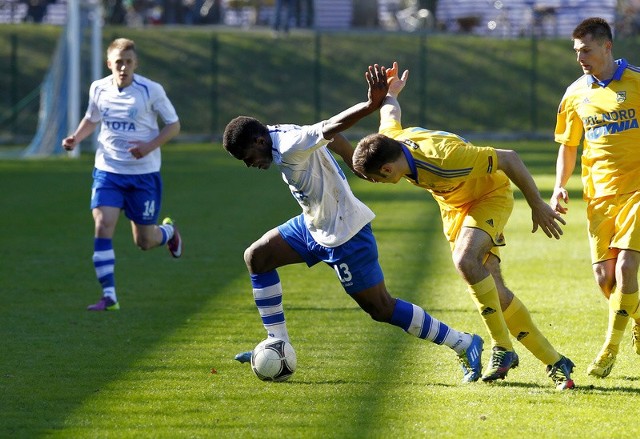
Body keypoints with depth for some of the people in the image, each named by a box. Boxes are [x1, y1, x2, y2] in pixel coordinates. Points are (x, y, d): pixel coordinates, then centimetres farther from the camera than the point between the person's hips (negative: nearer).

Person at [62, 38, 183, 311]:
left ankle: (169, 231, 44)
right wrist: (75, 138, -1)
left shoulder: (151, 91, -12)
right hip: (108, 170, 2)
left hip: (144, 173, -2)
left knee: (144, 241, 6)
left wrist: (149, 147, -20)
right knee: (102, 227, -17)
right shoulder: (98, 89, -1)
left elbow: (173, 125, -4)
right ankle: (109, 296, -12)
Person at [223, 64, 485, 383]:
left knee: (382, 309, -6)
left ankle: (463, 344, 3)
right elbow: (331, 134, 15)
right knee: (256, 258, 11)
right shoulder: (284, 137, 4)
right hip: (315, 225, 11)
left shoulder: (291, 148, -25)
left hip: (344, 234, -11)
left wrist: (371, 105, -55)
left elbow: (330, 127, -39)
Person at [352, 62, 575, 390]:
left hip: (490, 195, -7)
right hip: (454, 207, 7)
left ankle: (502, 347, -22)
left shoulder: (445, 159, -40)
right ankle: (554, 363, 5)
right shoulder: (390, 139, -19)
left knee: (465, 260, -33)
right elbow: (389, 111, 6)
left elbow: (509, 158, -32)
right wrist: (389, 94, 31)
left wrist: (537, 206, -22)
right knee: (495, 292, -2)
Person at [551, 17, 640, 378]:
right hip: (599, 195, 4)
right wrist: (560, 187, 4)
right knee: (604, 277, -1)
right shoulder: (576, 94, 7)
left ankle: (611, 349, -5)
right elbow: (568, 145, 18)